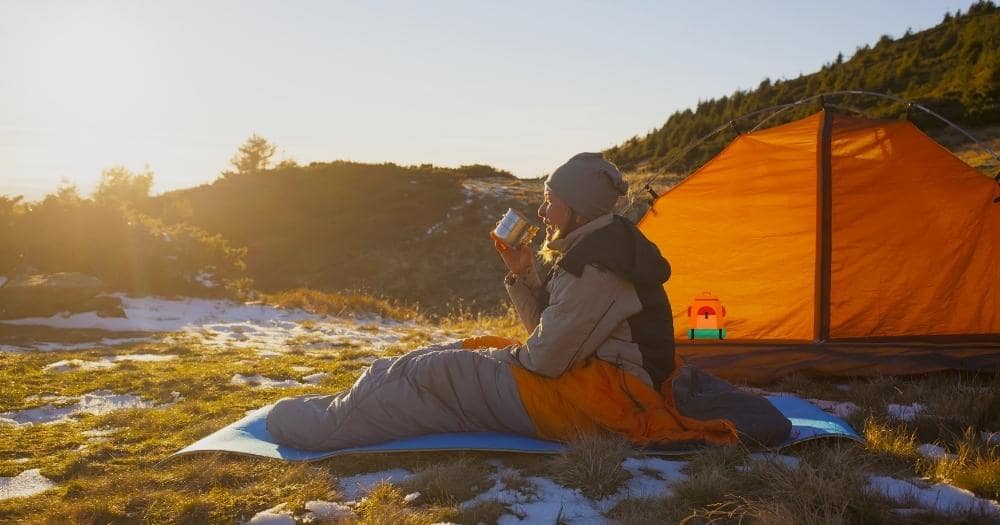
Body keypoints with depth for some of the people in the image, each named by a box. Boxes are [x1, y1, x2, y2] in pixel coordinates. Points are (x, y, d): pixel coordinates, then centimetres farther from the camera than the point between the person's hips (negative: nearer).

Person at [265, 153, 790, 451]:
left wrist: (510, 355, 0)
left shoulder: (597, 266, -23)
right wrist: (522, 275, 2)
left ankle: (322, 424, 7)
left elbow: (545, 356, -21)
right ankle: (338, 406, 21)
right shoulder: (600, 248, 12)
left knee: (425, 373, -9)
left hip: (580, 400, -10)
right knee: (440, 360, 13)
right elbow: (549, 330, 14)